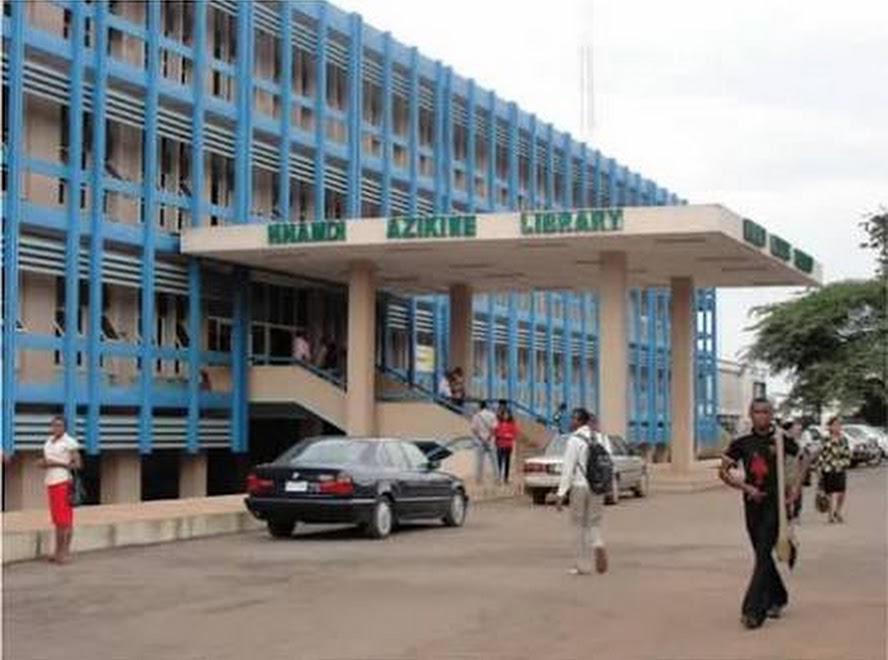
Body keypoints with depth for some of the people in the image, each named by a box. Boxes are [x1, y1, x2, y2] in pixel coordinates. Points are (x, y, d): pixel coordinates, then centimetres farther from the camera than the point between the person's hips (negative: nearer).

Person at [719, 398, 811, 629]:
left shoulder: (781, 441, -1)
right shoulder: (741, 444, 3)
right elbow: (723, 471, 2)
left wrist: (796, 485, 1)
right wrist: (746, 487, -10)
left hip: (775, 503, -3)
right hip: (753, 503, 3)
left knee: (763, 555, -12)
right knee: (762, 555, 13)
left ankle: (753, 610, -15)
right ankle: (777, 598, 33)